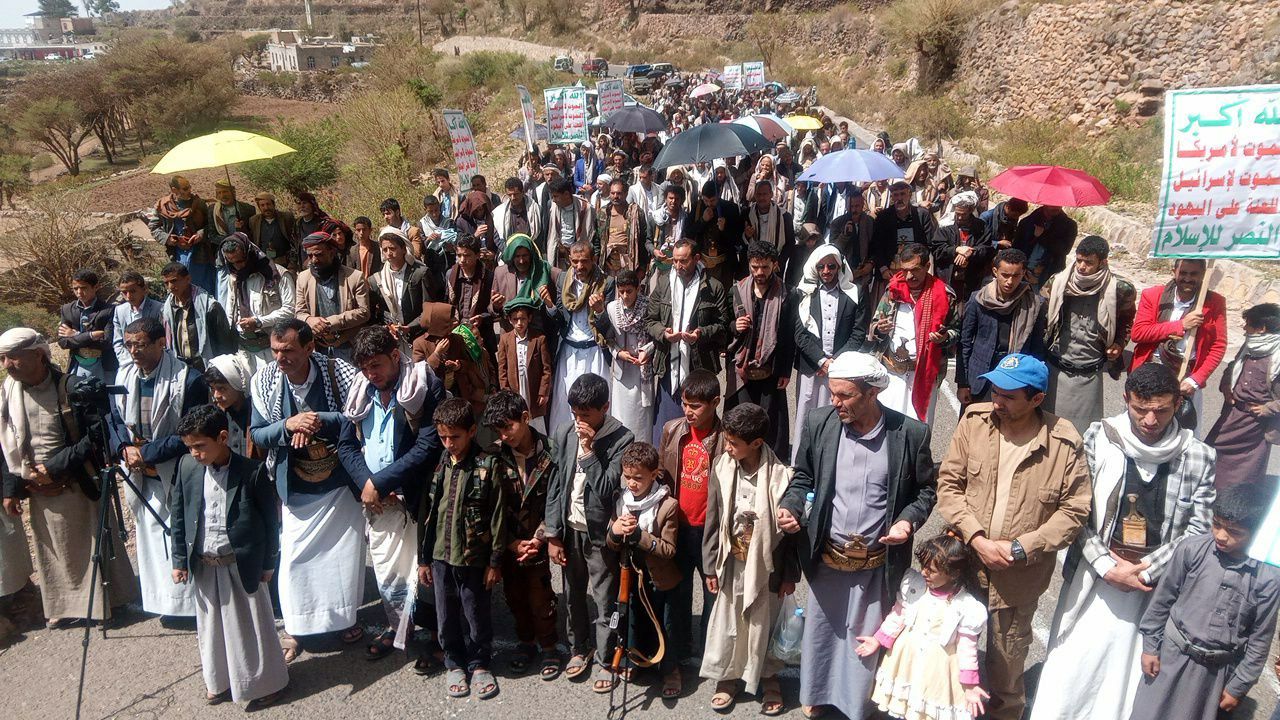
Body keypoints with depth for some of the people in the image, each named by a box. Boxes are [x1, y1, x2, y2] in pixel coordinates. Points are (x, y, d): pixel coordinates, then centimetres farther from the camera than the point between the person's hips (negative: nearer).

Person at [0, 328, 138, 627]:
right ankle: (64, 606, 31)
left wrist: (54, 468, -19)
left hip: (78, 485, -4)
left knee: (90, 543, 9)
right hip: (38, 491, 4)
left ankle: (103, 602, 26)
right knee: (53, 549, 15)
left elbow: (96, 436, -16)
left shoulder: (72, 387, -16)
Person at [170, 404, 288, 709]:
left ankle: (266, 683, 24)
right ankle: (219, 680, 36)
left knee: (250, 625, 8)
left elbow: (270, 518, -7)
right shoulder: (187, 467, -3)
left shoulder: (252, 471, -15)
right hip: (203, 564, 4)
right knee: (211, 624, 17)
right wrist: (180, 560, 6)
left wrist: (269, 562, -3)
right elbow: (178, 515, 6)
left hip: (242, 563, -4)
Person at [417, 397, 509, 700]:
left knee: (478, 616, 10)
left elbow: (498, 517, -9)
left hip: (474, 558, -4)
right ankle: (455, 663, 35)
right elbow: (425, 515, 8)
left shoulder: (489, 466, -12)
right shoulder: (436, 465, 1)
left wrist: (495, 561, -8)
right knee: (447, 616, 15)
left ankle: (479, 664, 31)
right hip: (440, 556, 4)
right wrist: (423, 559, 8)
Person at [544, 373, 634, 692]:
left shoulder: (621, 439, -16)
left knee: (605, 600, 7)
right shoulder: (564, 433, -3)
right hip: (569, 529, 4)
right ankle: (579, 648, 40)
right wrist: (553, 535, 0)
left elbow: (607, 490, -21)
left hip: (600, 532, -4)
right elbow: (555, 485, 1)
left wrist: (589, 451, -25)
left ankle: (604, 660, 25)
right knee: (573, 595, 19)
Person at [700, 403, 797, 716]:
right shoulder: (721, 467, -10)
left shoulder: (781, 474, -18)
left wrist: (790, 574, -4)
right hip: (731, 562, 2)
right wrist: (711, 566, 1)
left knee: (764, 625, 15)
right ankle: (727, 677, 38)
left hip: (766, 563, -2)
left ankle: (768, 679, 38)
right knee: (727, 623, 16)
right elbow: (712, 520, -1)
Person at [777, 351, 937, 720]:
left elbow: (925, 490, 1)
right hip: (827, 557, 2)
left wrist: (908, 520, -17)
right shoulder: (819, 423, -9)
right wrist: (790, 507, -13)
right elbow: (803, 478, 5)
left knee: (866, 637, 16)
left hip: (877, 563, -2)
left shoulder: (911, 433, -13)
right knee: (820, 630, 19)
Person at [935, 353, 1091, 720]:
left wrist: (1020, 547, -16)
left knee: (1006, 667, 16)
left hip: (1019, 578, -2)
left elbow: (1074, 511, -8)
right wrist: (976, 539, -15)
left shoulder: (1065, 444, -14)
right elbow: (949, 483, -4)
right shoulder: (974, 420, -8)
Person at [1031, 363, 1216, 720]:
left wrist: (1145, 571, -9)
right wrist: (1108, 566, -13)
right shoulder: (1099, 438, -7)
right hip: (1094, 576, 0)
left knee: (1132, 670, 10)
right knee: (1073, 663, 8)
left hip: (1156, 585, 0)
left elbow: (1199, 529, -3)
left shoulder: (1198, 457, -4)